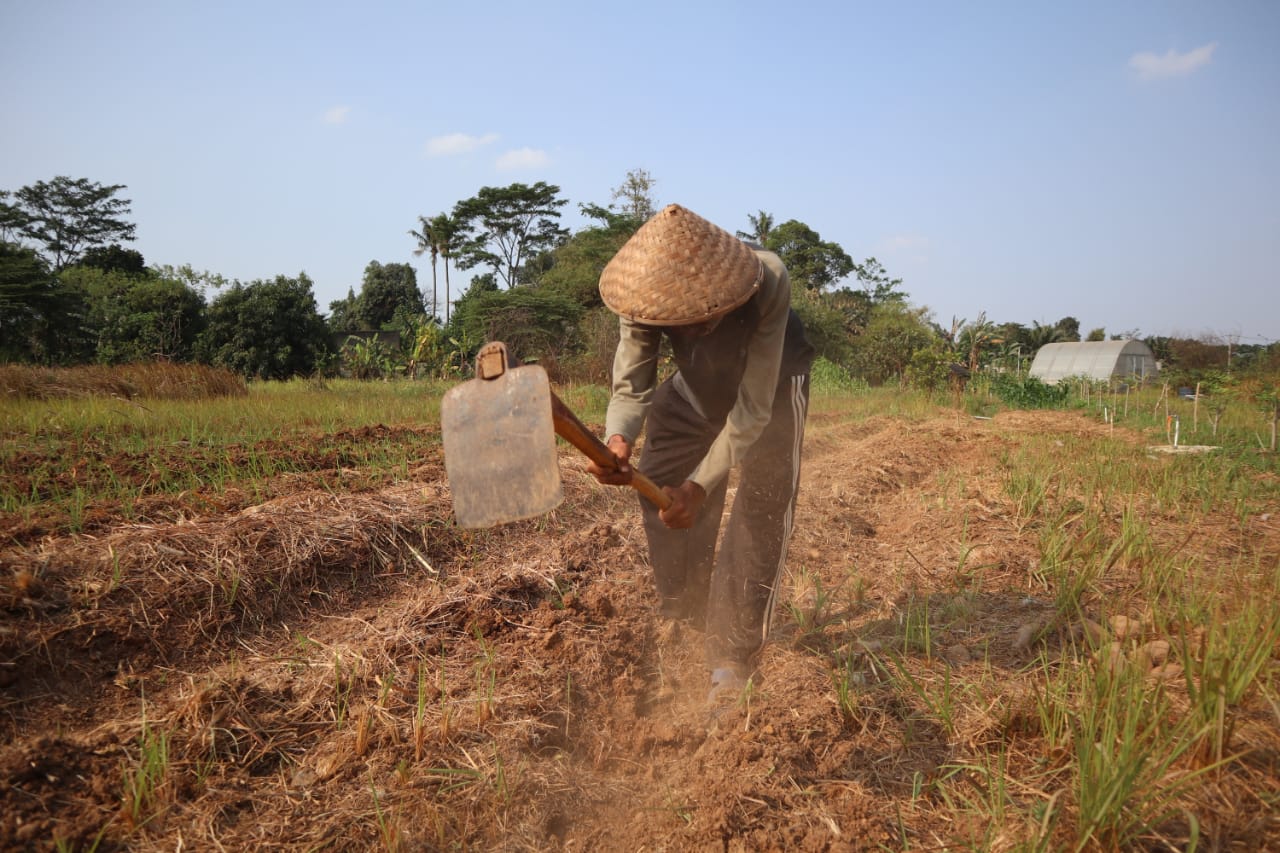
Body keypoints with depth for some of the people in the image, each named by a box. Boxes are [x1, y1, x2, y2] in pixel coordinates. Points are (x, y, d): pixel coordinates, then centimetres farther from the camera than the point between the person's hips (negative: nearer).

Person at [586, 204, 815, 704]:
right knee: (661, 488, -1)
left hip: (770, 382, -3)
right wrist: (618, 440, -52)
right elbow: (631, 386, -29)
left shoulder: (767, 282, -42)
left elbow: (751, 409, -39)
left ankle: (733, 662, -3)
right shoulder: (647, 294, -31)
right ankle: (684, 624, 21)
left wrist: (699, 485, -47)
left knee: (762, 509, -13)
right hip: (698, 383, 4)